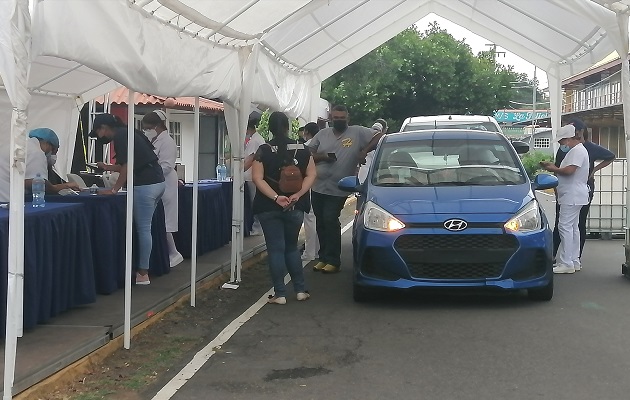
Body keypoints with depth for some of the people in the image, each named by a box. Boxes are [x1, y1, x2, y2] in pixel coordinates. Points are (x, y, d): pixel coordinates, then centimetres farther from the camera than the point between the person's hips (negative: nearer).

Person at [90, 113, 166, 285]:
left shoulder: (119, 136, -9)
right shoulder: (125, 133, 20)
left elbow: (127, 167, -17)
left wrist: (114, 190, -13)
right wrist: (107, 167, 34)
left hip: (145, 186, -10)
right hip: (156, 182, 10)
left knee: (143, 229, -5)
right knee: (145, 228, 12)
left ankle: (142, 274, 0)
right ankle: (143, 269, 16)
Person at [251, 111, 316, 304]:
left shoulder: (264, 151, -6)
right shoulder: (302, 149, 1)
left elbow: (258, 178, -14)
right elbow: (311, 174, -4)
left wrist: (275, 197, -19)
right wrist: (298, 194, -13)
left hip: (269, 208, -2)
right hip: (295, 207, 2)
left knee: (276, 249, 3)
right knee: (292, 247, 16)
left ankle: (280, 294, 2)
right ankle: (300, 290, 14)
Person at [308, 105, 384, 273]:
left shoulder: (357, 132, -1)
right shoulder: (322, 134, 10)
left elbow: (380, 137, -4)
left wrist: (365, 150, -13)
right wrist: (323, 156, -8)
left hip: (338, 190, -5)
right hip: (318, 187, 5)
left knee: (330, 221, -10)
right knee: (321, 223, 10)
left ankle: (333, 261, -1)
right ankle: (323, 258, 20)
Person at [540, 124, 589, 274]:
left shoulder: (578, 151, -14)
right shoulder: (575, 151, 21)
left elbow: (569, 170, -25)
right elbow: (568, 171, 21)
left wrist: (553, 169, -10)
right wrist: (553, 167, 9)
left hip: (572, 197, -11)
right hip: (572, 196, 11)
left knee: (565, 227, -12)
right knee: (573, 228, 13)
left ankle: (566, 263, -13)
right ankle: (574, 261, 18)